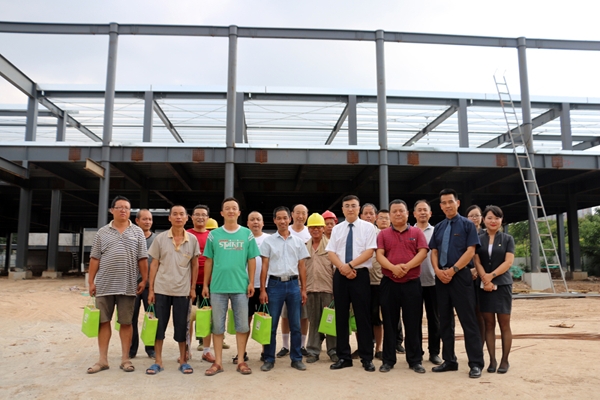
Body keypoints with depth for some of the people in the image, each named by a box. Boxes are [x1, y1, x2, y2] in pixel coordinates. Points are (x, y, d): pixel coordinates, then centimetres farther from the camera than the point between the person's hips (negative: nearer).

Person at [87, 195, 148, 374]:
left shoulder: (137, 232, 7)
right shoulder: (102, 232, 9)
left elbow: (142, 259, 5)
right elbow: (95, 258, 7)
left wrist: (144, 280, 0)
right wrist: (91, 282, 2)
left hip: (128, 285, -1)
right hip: (104, 284, 1)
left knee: (126, 322, 5)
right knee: (103, 321, 6)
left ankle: (125, 359, 16)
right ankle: (103, 359, 16)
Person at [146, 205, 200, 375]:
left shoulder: (192, 239, 2)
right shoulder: (160, 238, 1)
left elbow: (195, 265, 8)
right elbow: (154, 264, 3)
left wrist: (193, 288, 4)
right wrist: (151, 289, 0)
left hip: (183, 290, 0)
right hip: (161, 289, 0)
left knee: (182, 326, 6)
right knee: (159, 324, 5)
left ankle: (183, 360, 21)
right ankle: (158, 361, 19)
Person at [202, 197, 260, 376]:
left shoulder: (247, 234, 4)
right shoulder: (214, 235, 5)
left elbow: (252, 260, 6)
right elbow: (208, 261, 8)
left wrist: (251, 282, 0)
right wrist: (205, 284, 5)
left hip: (241, 287, 0)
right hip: (218, 286, 0)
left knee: (242, 324, 5)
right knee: (217, 325, 7)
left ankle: (241, 361, 18)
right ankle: (218, 362, 18)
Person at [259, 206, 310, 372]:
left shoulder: (298, 242, 10)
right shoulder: (268, 241, 5)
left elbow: (302, 267, 11)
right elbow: (264, 266, 3)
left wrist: (303, 289, 6)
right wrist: (262, 290, -4)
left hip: (293, 285, 2)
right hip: (275, 284, -1)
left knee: (295, 325, 5)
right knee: (271, 325, 1)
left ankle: (296, 359, 17)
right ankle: (269, 359, 14)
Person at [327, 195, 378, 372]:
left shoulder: (368, 227, 3)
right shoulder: (337, 229, 13)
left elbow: (369, 252, -7)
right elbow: (331, 252, 5)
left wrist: (350, 265, -15)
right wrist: (343, 268, -11)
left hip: (360, 275, -3)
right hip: (340, 276, 4)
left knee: (363, 317, -1)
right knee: (341, 316, 7)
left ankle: (367, 358, 9)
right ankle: (343, 357, 16)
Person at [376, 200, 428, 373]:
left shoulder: (417, 232, 9)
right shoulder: (383, 234, 10)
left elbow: (423, 252, -3)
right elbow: (379, 255, -1)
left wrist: (407, 266, -16)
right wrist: (393, 268, -19)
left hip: (412, 283, 0)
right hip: (389, 283, 1)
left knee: (413, 323, 4)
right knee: (389, 322, 6)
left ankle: (415, 360, 16)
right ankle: (388, 360, 17)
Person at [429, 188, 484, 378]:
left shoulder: (467, 225, 1)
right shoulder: (438, 228, 15)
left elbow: (470, 251, -8)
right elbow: (434, 252, 12)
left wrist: (452, 270, -15)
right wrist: (438, 270, -7)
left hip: (460, 276, -5)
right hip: (441, 277, 6)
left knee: (468, 320, -4)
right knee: (445, 320, 10)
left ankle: (476, 364, 4)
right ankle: (449, 361, 19)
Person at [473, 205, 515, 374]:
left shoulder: (507, 239, 6)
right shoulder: (478, 239, 9)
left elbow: (508, 262, -4)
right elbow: (477, 262, 1)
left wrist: (492, 275, -15)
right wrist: (485, 280, -13)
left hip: (503, 284, -1)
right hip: (484, 286, 1)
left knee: (504, 324, 1)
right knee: (489, 324, 4)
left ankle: (504, 360, 12)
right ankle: (492, 360, 12)